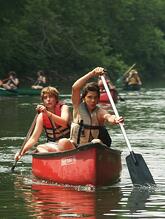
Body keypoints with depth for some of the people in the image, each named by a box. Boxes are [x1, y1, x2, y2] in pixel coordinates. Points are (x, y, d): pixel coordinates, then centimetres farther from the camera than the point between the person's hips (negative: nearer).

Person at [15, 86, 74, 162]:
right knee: (39, 148, -28)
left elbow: (64, 123, -26)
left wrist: (48, 113, -38)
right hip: (52, 145, 3)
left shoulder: (63, 108, -5)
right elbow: (34, 138, -3)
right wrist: (22, 151, -19)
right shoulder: (42, 116, 2)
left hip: (68, 144, -3)